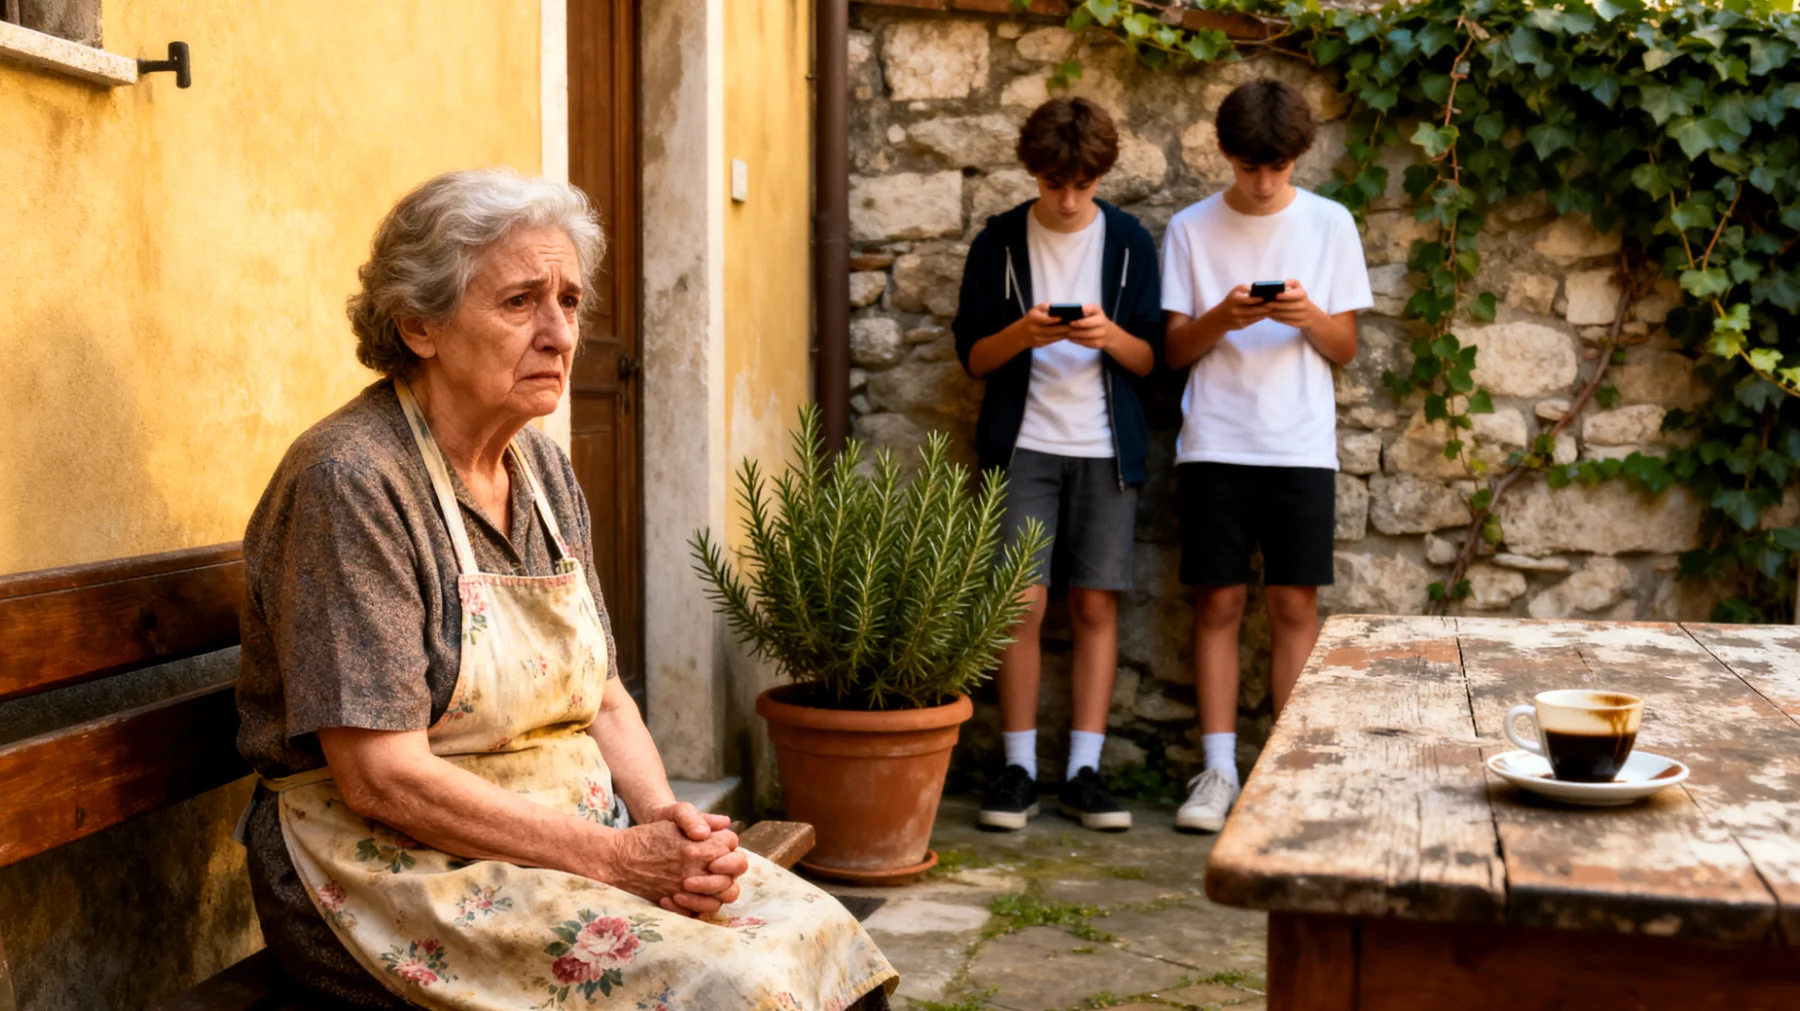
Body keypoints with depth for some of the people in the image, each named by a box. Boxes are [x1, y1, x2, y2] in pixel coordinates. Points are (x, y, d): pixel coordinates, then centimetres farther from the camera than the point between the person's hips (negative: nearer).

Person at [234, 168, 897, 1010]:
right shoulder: (352, 481, -16)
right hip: (398, 871, -7)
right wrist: (616, 858, -20)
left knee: (819, 934, -13)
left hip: (576, 836, 8)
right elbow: (381, 777, -20)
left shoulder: (544, 470, 10)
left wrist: (665, 819, -7)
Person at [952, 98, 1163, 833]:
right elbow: (972, 355, 4)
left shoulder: (1129, 242, 6)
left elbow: (1151, 359, 5)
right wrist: (1022, 334, -16)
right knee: (1023, 603, -5)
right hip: (1024, 442, -1)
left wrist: (1110, 335, -16)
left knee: (1096, 606, 0)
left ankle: (1084, 772, 7)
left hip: (1105, 447, 1)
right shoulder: (999, 243, 4)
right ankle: (1019, 769, 4)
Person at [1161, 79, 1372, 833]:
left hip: (1301, 445, 0)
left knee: (1295, 604, 1)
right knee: (1218, 603, 1)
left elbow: (1345, 348, 7)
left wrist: (1309, 316, -14)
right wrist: (1219, 319, -15)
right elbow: (1174, 349, 5)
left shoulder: (1330, 225, 6)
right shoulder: (1191, 230, 5)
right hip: (1215, 444, 0)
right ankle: (1219, 771, 7)